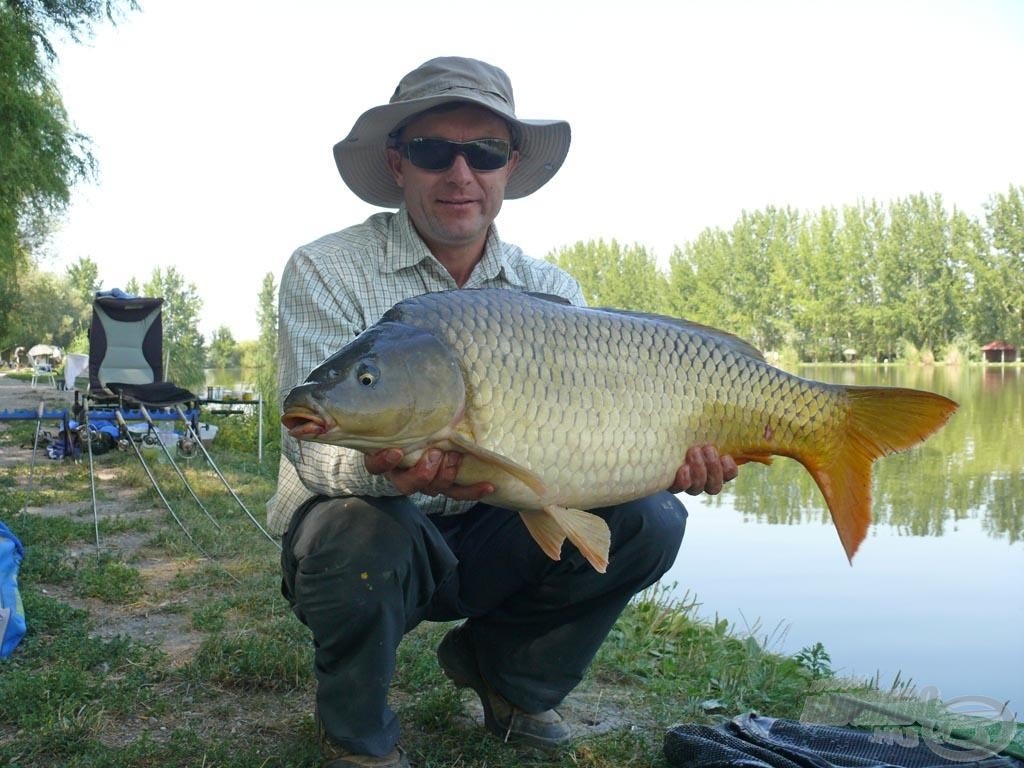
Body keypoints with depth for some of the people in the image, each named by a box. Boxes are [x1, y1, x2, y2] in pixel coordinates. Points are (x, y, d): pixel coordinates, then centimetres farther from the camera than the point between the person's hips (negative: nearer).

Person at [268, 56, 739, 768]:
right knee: (356, 529, -38)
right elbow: (316, 449, -21)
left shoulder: (551, 291, 0)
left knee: (648, 521, -16)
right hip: (371, 532, -3)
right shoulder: (326, 272, -13)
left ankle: (501, 669, 11)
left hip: (487, 536, 4)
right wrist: (386, 468, -44)